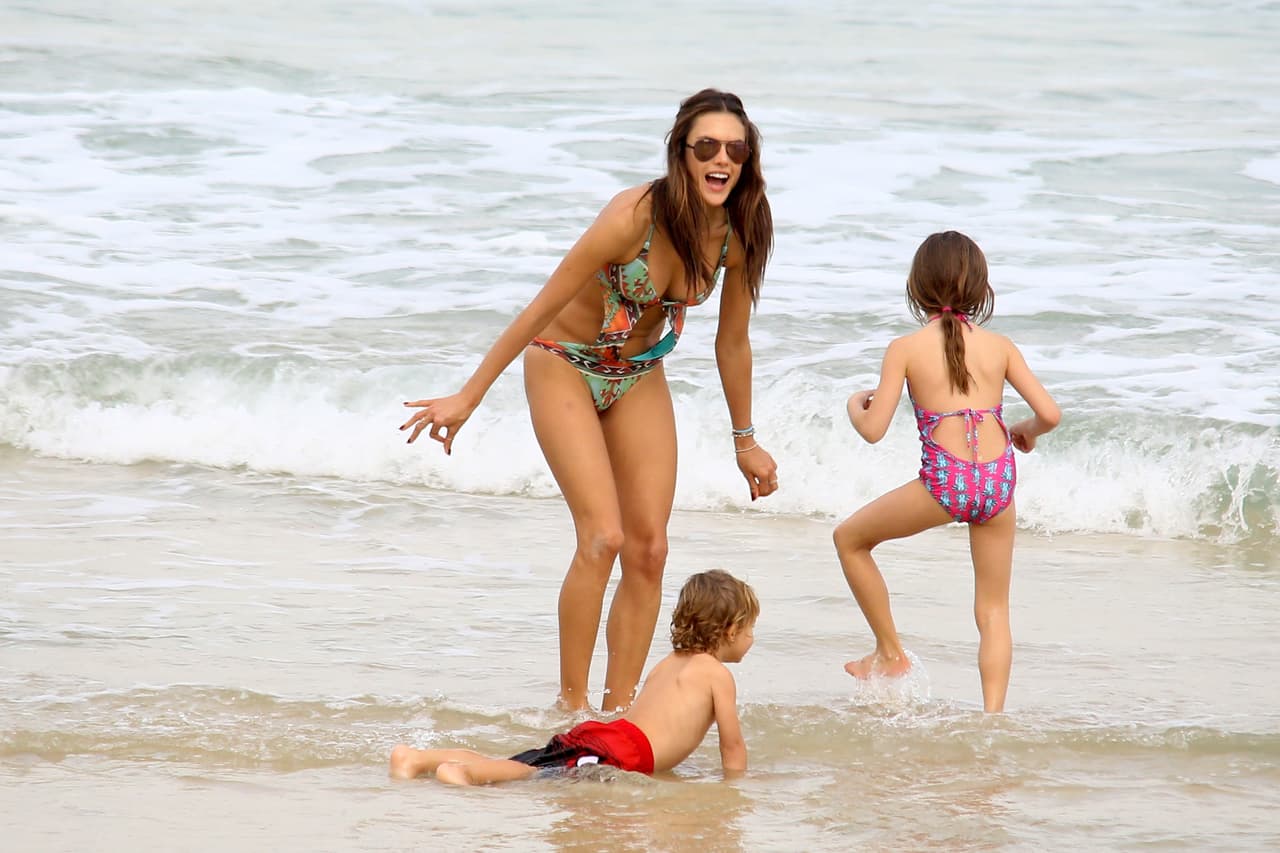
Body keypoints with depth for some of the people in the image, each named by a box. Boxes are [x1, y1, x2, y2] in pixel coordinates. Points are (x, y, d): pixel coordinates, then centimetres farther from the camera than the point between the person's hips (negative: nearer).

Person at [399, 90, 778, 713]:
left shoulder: (740, 234, -14)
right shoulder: (634, 217, -30)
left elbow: (732, 342, 2)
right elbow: (543, 306, -21)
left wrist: (744, 439, 11)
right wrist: (468, 397, -17)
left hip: (638, 378, 6)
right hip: (565, 365, -5)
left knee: (648, 549, -1)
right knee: (602, 537, -17)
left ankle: (617, 712, 7)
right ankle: (569, 708, -8)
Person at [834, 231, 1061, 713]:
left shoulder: (906, 349, 2)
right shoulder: (999, 346, 10)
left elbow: (873, 430, -2)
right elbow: (1049, 413, 4)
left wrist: (855, 406, 21)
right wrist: (1027, 432, 27)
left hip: (945, 482, -3)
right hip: (999, 480, 3)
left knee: (850, 539, 22)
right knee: (993, 609, 13)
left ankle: (891, 654, 27)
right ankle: (992, 715, 0)